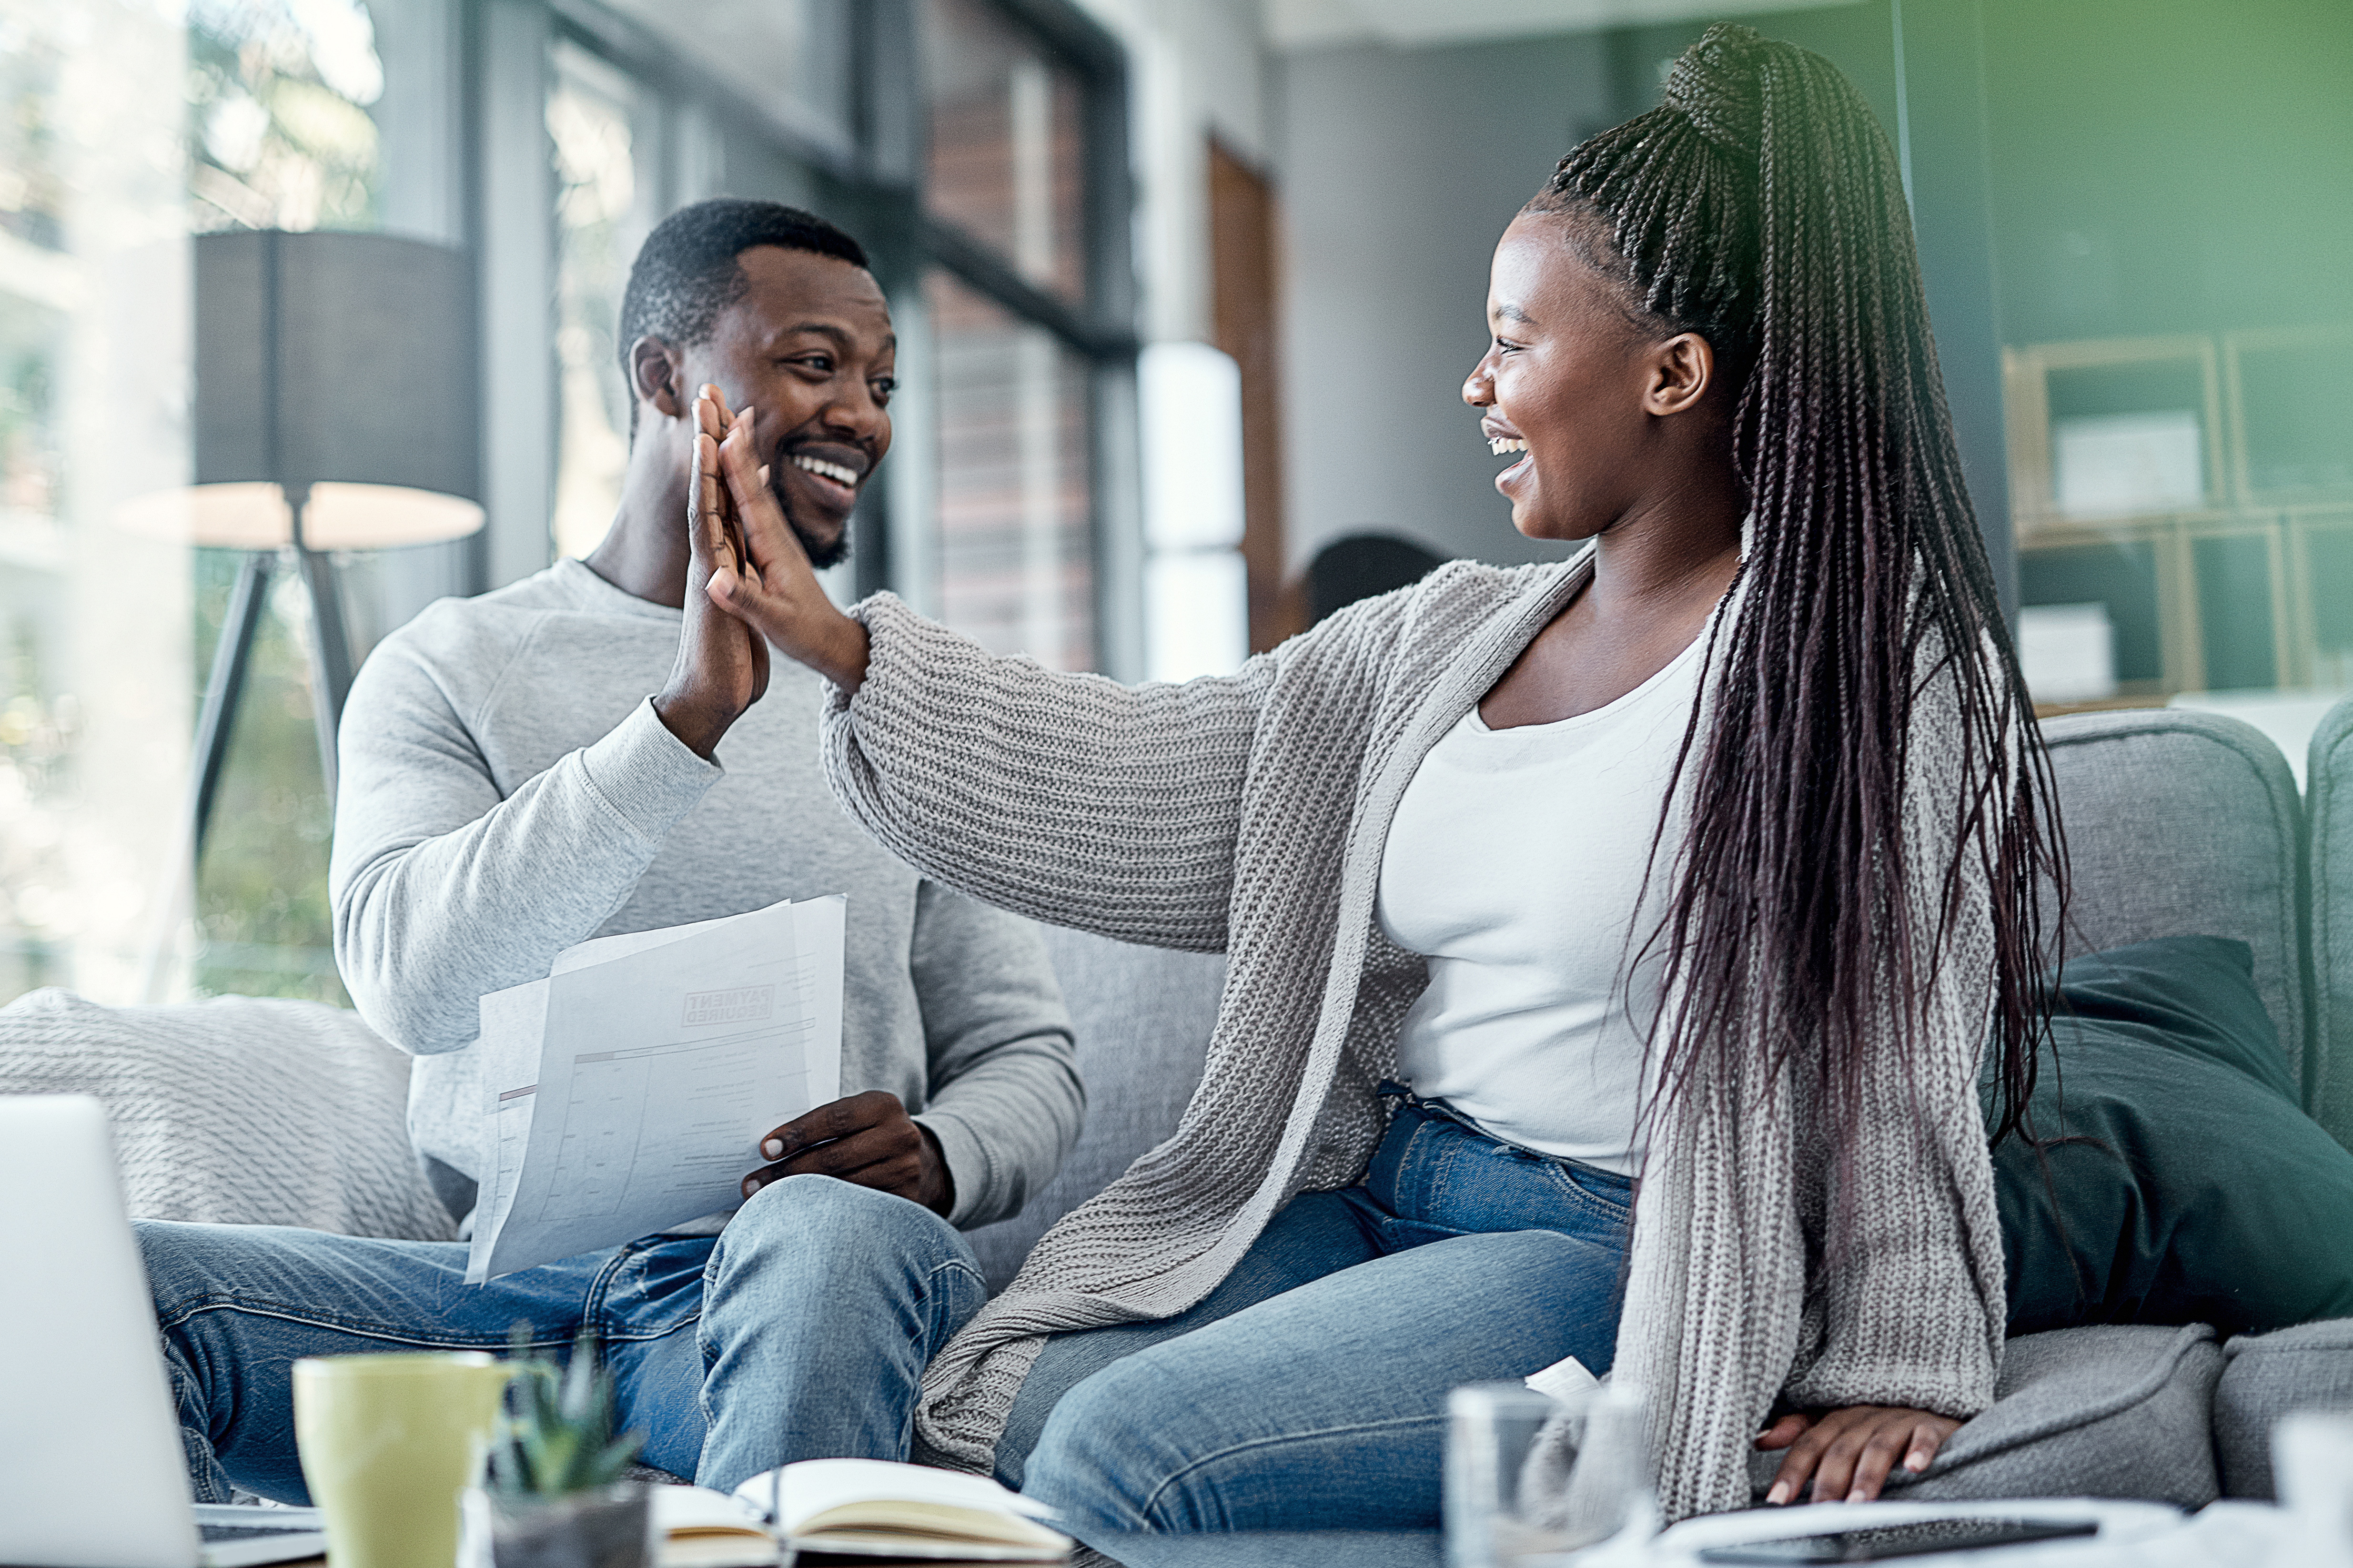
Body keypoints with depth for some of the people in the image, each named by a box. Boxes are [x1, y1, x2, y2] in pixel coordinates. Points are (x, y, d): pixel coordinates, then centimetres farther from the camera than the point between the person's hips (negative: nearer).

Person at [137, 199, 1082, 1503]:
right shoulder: (447, 669, 9)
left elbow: (1024, 1056, 14)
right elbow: (411, 983, -11)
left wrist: (936, 1156, -11)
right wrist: (687, 719, -18)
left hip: (802, 1296, 0)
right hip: (504, 1283, 0)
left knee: (834, 1235, -37)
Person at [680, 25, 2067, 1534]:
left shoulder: (1872, 659, -9)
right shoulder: (1442, 639, 10)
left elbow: (1909, 1056, -8)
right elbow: (1146, 787, 9)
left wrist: (1893, 1362, -10)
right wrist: (834, 640, 6)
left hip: (1609, 1250, -6)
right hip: (1366, 1197, 7)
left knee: (1125, 1454, -21)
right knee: (1016, 1409, -14)